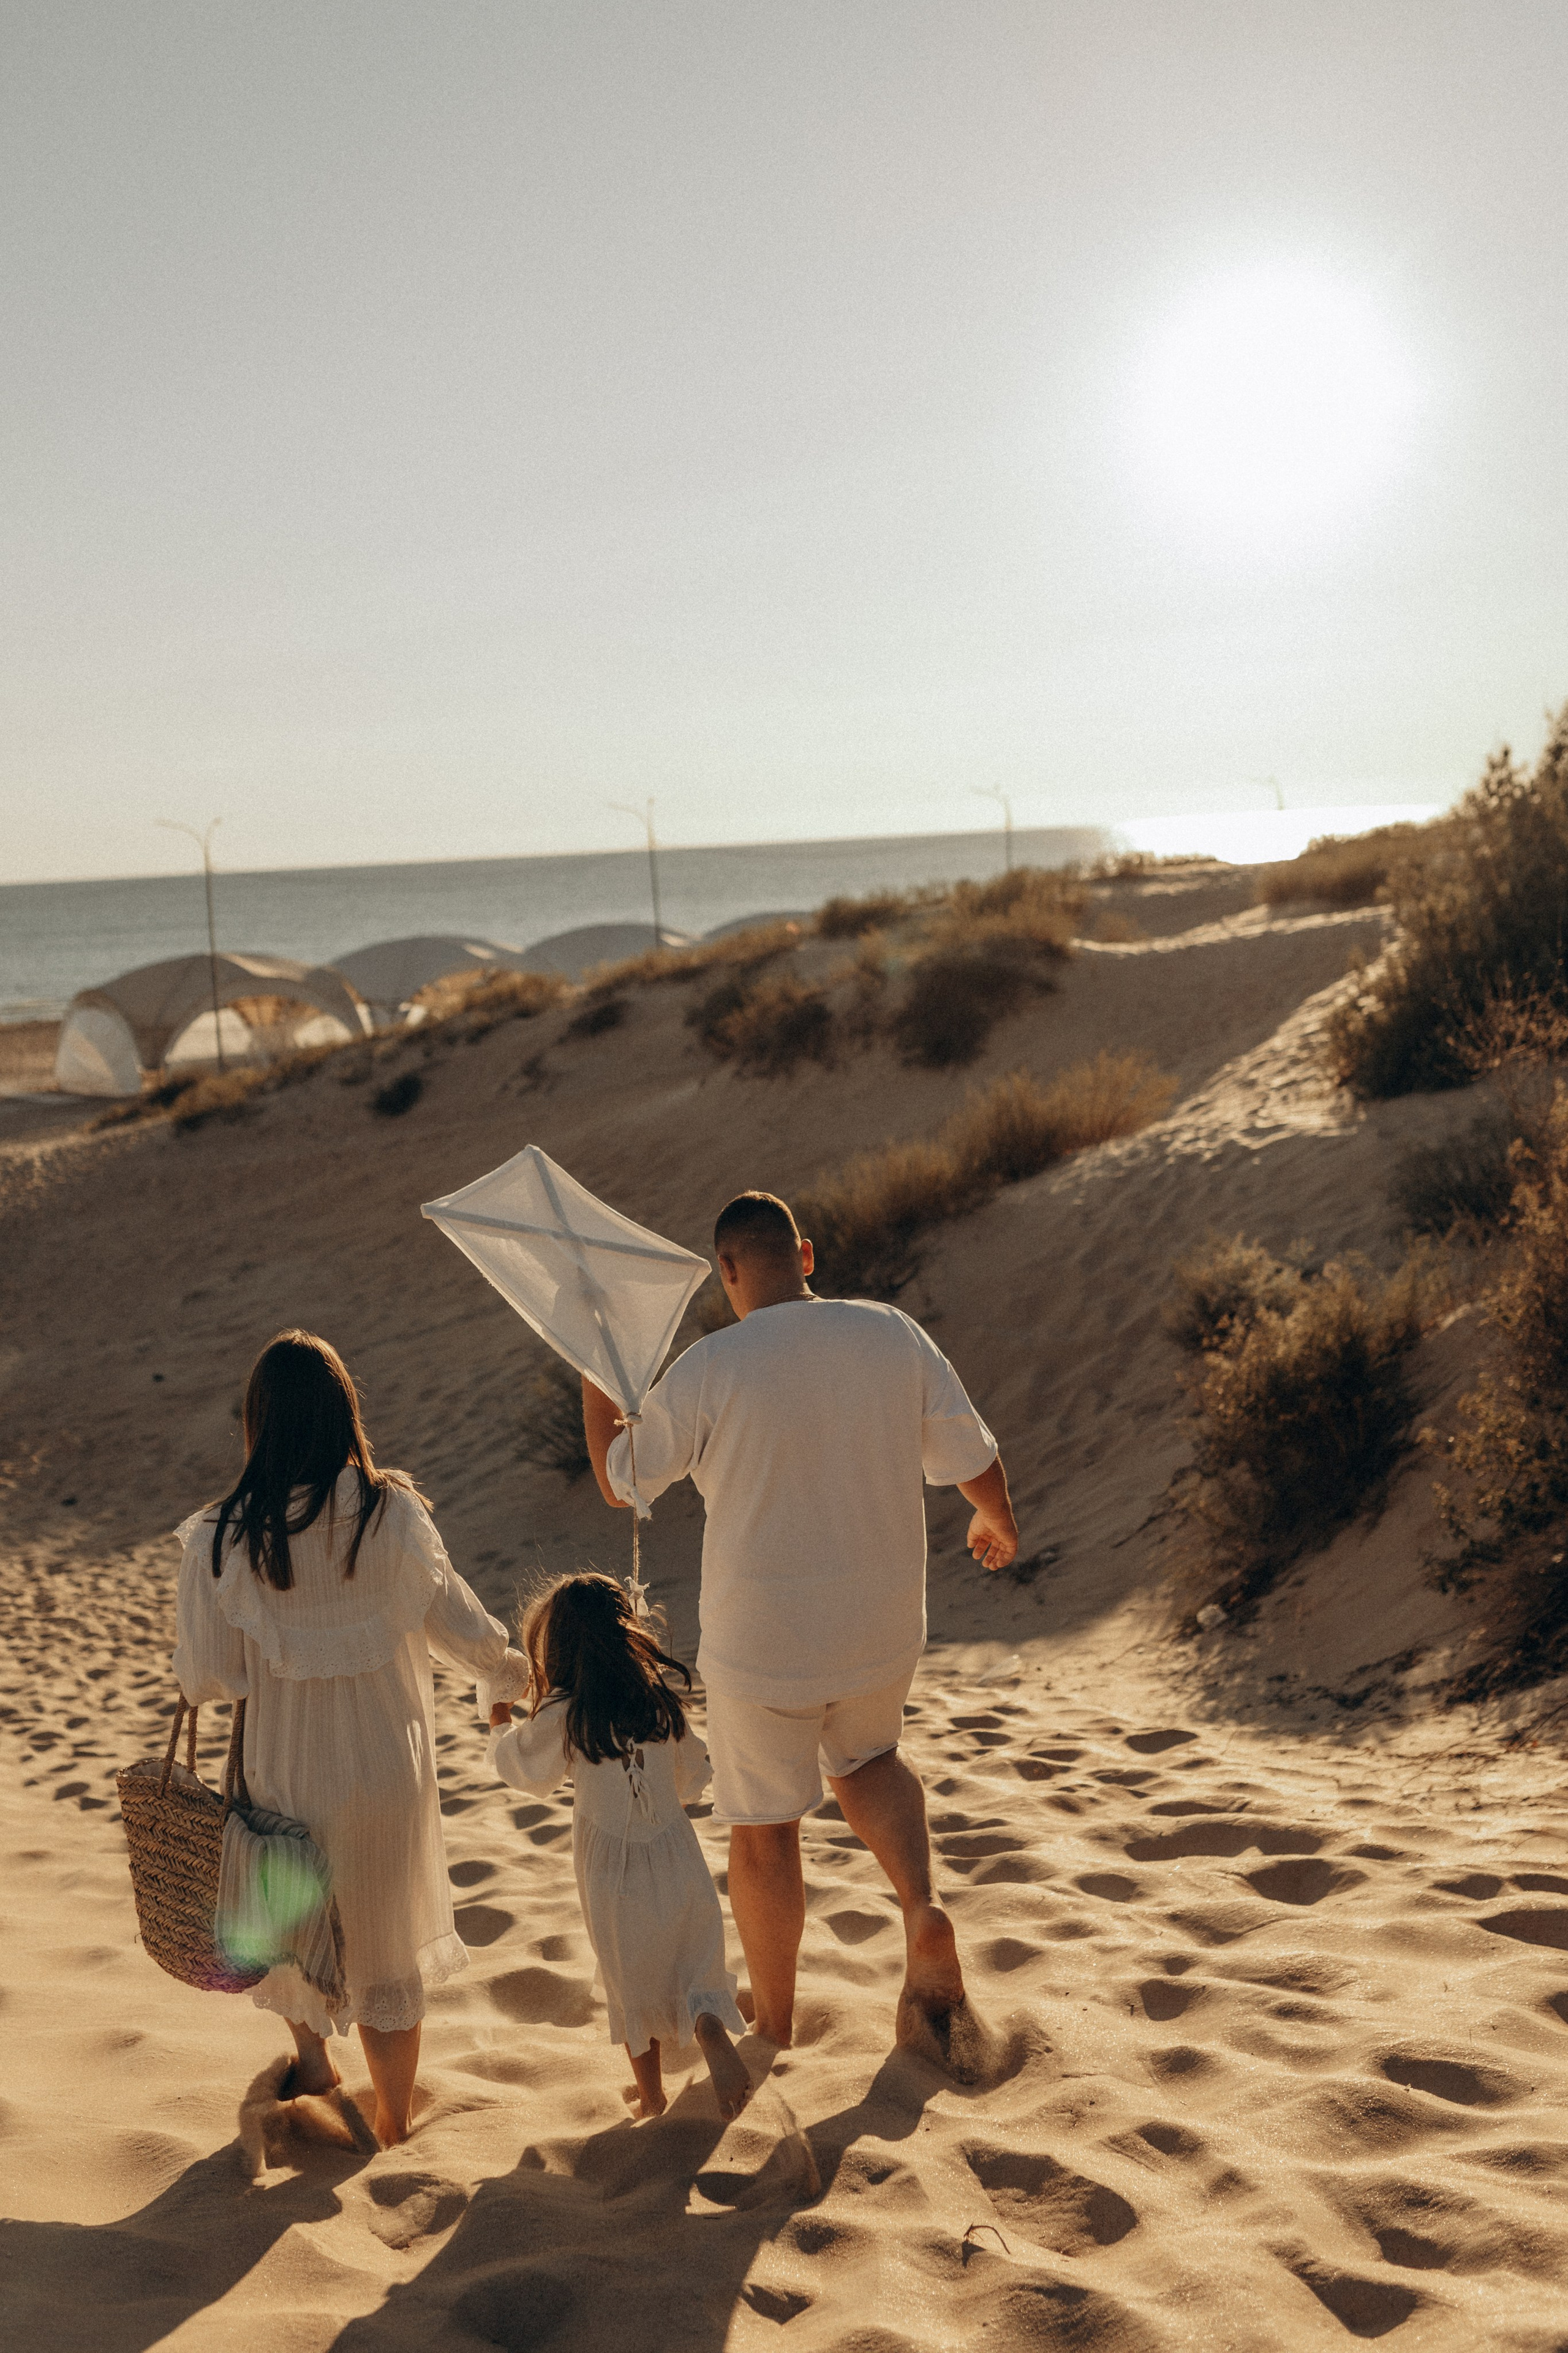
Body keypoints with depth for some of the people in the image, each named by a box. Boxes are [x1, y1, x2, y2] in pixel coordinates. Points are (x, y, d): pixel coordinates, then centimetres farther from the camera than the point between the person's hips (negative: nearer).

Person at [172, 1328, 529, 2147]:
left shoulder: (223, 1539, -17)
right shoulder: (391, 1512, -15)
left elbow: (206, 1678, -10)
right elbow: (456, 1622, -3)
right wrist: (511, 1673, 17)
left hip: (286, 1768, 0)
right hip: (388, 1764, 0)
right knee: (388, 1944, 18)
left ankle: (310, 2057, 48)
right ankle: (393, 2127, 30)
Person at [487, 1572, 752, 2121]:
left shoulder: (562, 1716, -11)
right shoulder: (662, 1701, -1)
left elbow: (521, 1768, 8)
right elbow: (693, 1779, 10)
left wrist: (500, 1722, 26)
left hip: (616, 1875, -2)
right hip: (677, 1858, 2)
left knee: (635, 1991, 16)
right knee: (694, 1974, 10)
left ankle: (653, 2099, 24)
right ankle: (713, 2034, -19)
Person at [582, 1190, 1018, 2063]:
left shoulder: (707, 1370, -16)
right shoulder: (894, 1334, -7)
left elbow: (621, 1482, -3)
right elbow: (976, 1462, -1)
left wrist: (593, 1376, 11)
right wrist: (1000, 1525, 21)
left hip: (761, 1643, -3)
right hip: (883, 1629, 3)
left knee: (764, 1828, 15)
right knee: (866, 1761, 30)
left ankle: (775, 2032, 30)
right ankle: (924, 1909, 5)